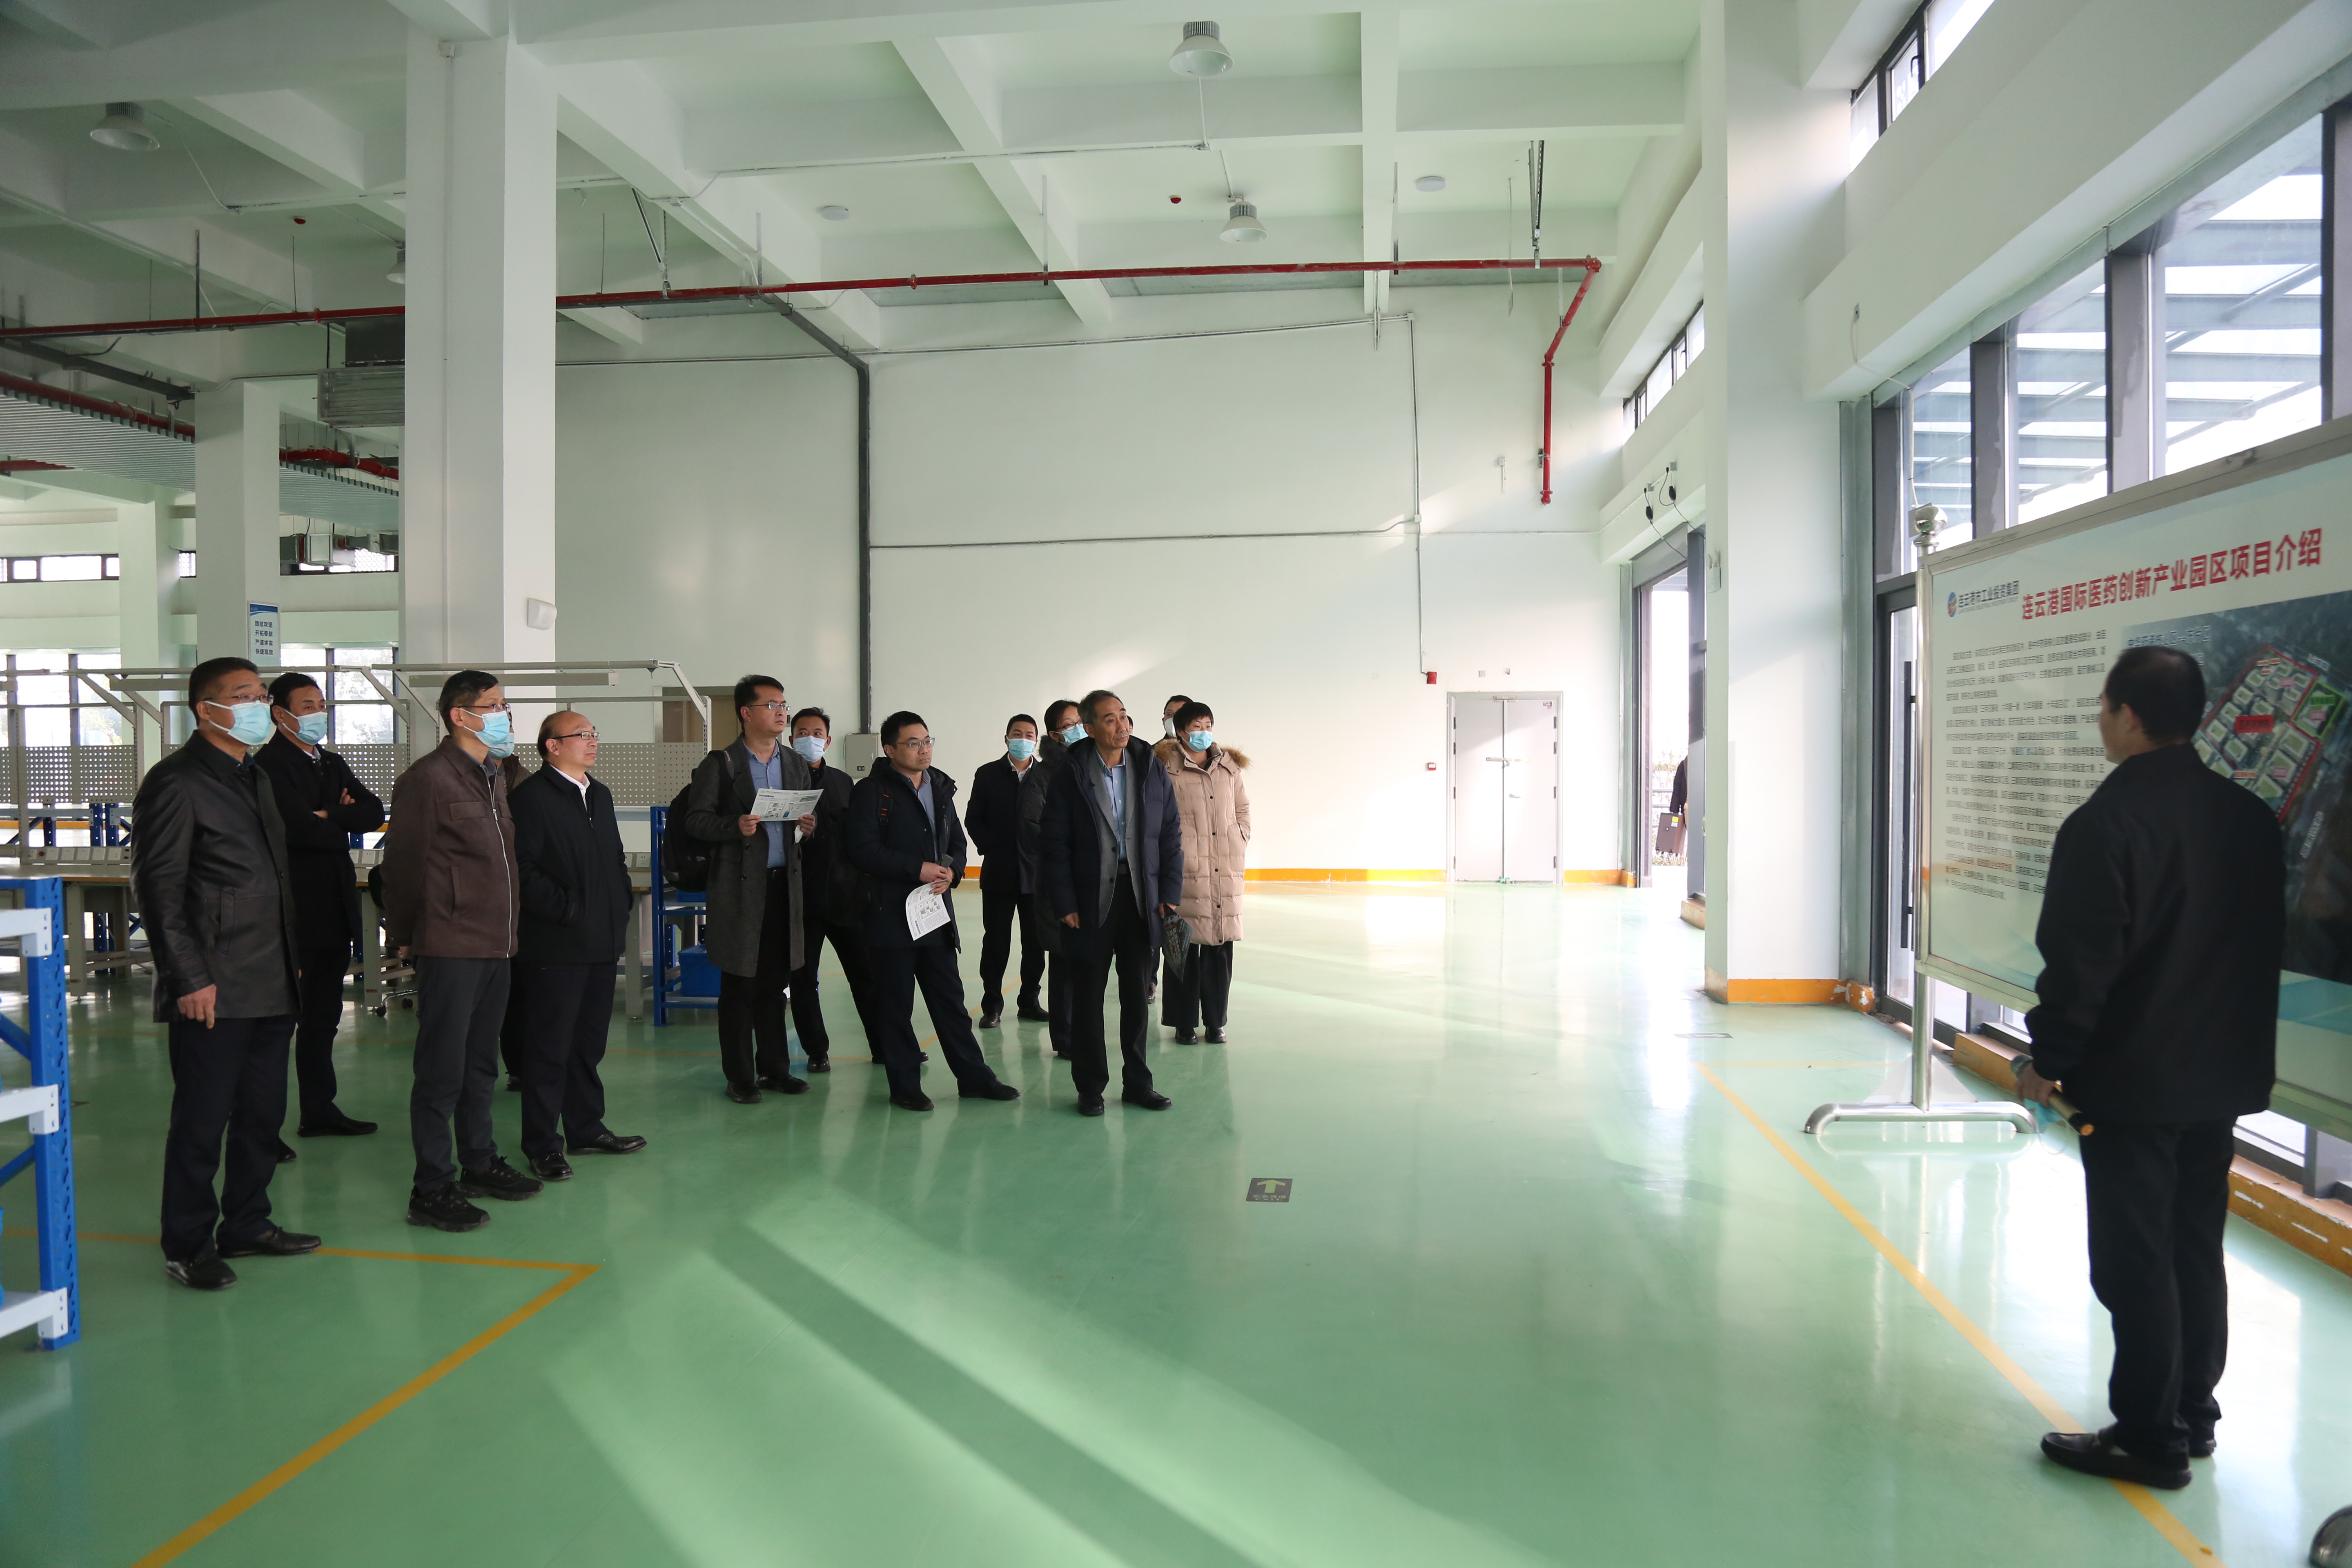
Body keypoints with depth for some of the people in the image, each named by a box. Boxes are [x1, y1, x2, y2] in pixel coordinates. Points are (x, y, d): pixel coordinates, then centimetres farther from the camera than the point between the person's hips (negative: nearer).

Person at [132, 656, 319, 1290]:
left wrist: (294, 957, 18)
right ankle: (188, 1248, 12)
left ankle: (246, 1225, 26)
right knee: (202, 1120, 1)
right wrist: (188, 978, -16)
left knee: (263, 1114, 14)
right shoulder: (176, 782, -8)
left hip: (272, 986, 8)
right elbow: (158, 887, -12)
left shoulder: (257, 779, 18)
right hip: (214, 992, -8)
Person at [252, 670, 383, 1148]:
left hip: (334, 908, 8)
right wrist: (343, 827, -4)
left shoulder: (333, 765, 16)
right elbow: (298, 826, -21)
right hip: (293, 911, -8)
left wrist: (329, 816, -11)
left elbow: (374, 813, 4)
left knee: (323, 1016, 15)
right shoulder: (270, 764, -9)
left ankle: (319, 1110, 25)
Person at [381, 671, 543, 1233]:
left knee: (481, 1064, 18)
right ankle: (432, 1189, 7)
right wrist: (404, 936, -2)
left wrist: (509, 927, 14)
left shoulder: (495, 775, 14)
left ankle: (479, 1164, 30)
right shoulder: (428, 777, -12)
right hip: (451, 948, -8)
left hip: (496, 944, 8)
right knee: (442, 1070, -1)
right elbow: (403, 861, -10)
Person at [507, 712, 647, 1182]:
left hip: (601, 942, 8)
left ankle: (587, 1128, 28)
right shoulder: (531, 796, -9)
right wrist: (567, 909, -18)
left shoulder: (599, 794, 17)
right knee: (549, 1047, 0)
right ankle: (543, 1146, 8)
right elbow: (523, 869, -17)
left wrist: (621, 907, 11)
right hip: (555, 945, -8)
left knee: (590, 1040, 16)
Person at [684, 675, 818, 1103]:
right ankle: (740, 1077, 11)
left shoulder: (796, 765, 14)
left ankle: (774, 1068, 22)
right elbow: (696, 820, -6)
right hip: (739, 887, -5)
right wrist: (736, 826, -21)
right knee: (739, 986, 2)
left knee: (775, 982, 11)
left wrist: (808, 826, -3)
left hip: (784, 884, 5)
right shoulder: (721, 764, -3)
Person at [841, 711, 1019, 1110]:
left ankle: (974, 1076, 17)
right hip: (891, 913, -5)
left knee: (950, 998, 11)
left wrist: (952, 870, -4)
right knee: (895, 1004, 3)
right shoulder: (872, 791, -5)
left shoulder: (941, 789, 15)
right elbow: (861, 849, -15)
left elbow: (957, 843, 19)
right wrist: (917, 869, -17)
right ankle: (905, 1086, 13)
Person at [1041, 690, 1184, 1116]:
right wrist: (1065, 904, -9)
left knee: (1137, 996, 10)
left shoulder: (1153, 771, 4)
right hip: (1091, 902, -2)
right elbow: (1054, 845, -5)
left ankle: (1137, 1082, 23)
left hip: (1142, 900, 2)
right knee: (1089, 996, 7)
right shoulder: (1070, 777, -4)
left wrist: (1169, 893, 0)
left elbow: (1171, 837, 6)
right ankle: (1090, 1087, 18)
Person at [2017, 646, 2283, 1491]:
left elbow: (2081, 963, -20)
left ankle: (2149, 1439, 12)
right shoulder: (2250, 815, 4)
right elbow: (2266, 944, 13)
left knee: (2135, 1263, 3)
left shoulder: (2106, 824, -20)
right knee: (2196, 1250, 18)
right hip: (2223, 1075, 8)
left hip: (2131, 1081, -8)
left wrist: (2050, 1058, -8)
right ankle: (2193, 1413, 30)